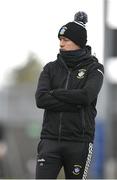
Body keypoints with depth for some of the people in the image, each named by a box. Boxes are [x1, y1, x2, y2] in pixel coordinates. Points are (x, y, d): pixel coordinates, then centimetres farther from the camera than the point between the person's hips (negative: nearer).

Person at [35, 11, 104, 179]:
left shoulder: (94, 68, 2)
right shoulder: (51, 68, 10)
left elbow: (87, 96, -16)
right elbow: (40, 99, -5)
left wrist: (54, 93, -6)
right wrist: (75, 103, -12)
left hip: (79, 142, -2)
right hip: (50, 139, 2)